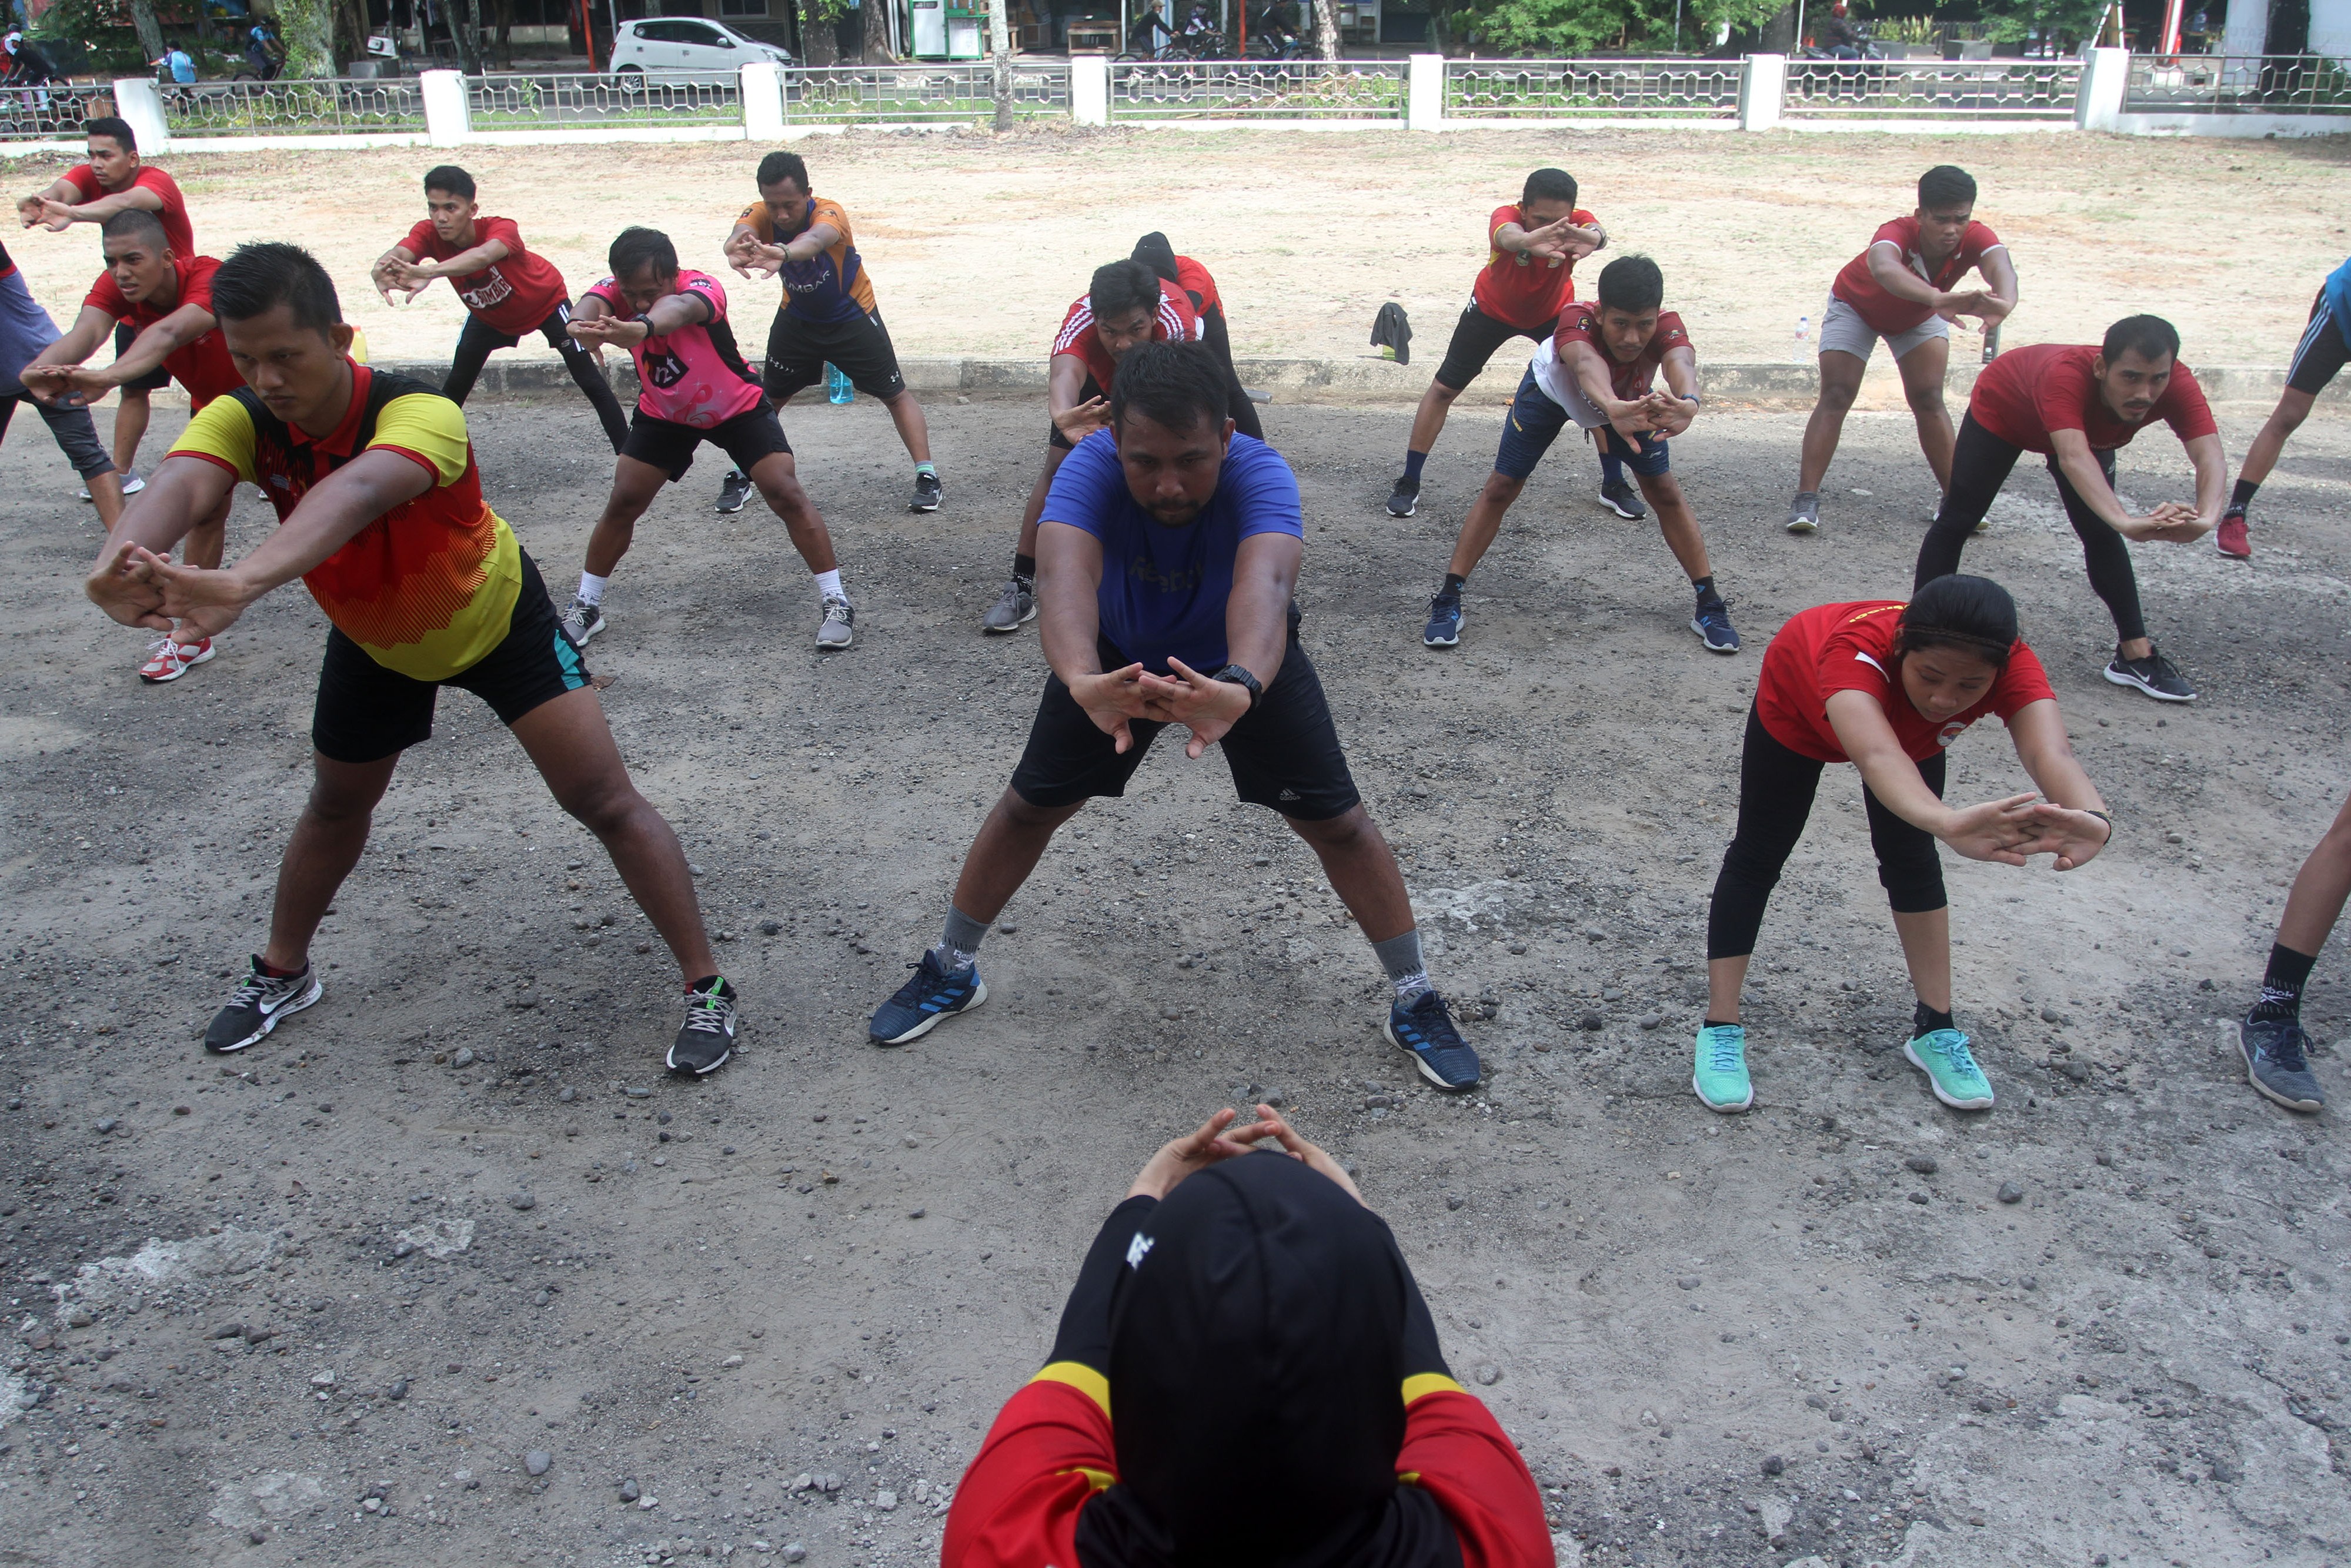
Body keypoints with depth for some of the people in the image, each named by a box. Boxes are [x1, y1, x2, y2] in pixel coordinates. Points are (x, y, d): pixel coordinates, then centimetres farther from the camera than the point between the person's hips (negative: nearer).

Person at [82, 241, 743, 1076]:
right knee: (336, 806, 22)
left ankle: (706, 988, -2)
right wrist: (120, 563, -69)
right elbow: (182, 484, -45)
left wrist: (242, 584, -77)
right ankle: (282, 974, 46)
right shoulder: (241, 420, -23)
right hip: (371, 638, 5)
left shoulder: (420, 413, -38)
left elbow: (358, 492, -59)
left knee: (605, 800, -13)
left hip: (498, 620, -5)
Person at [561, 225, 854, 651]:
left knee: (786, 495, -16)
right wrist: (583, 324, -73)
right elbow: (592, 305, -47)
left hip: (738, 407, -3)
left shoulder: (701, 288, -34)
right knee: (622, 503, -2)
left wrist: (643, 327, -83)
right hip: (663, 413, 3)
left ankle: (834, 600, -5)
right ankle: (586, 606, 16)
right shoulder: (616, 291, -23)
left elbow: (679, 308, -59)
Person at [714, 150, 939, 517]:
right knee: (769, 397, 8)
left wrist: (783, 253, -82)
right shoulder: (760, 215, -23)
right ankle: (741, 476, 21)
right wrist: (736, 248, -74)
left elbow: (815, 239, -58)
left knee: (895, 393, -4)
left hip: (852, 315, -3)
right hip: (797, 318, 3)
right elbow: (742, 233, -48)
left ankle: (927, 475, 3)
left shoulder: (829, 212, -33)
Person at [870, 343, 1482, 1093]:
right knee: (1030, 804, 2)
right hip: (1119, 656, 1)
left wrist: (1240, 687, -79)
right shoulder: (1090, 468, -35)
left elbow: (1266, 579, -57)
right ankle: (950, 972, 24)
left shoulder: (1259, 474, -37)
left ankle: (1416, 1002, 10)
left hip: (1244, 658, -1)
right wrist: (1082, 679, -76)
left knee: (1336, 820, -8)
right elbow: (1063, 571, -54)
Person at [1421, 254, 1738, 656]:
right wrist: (1611, 408, -89)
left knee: (1666, 492, -2)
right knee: (1500, 488, -5)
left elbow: (1681, 360, -60)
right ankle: (1448, 601, 4)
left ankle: (1709, 606, 11)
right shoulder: (1577, 319, -45)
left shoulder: (1665, 326, -38)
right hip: (1550, 391, -2)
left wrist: (1688, 401, -85)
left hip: (1630, 400, 2)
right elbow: (1586, 362, -67)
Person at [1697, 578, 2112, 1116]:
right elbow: (1876, 756, -67)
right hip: (1798, 705, -3)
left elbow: (2050, 753, -56)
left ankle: (1935, 1030, 17)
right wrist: (1946, 822, -87)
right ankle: (1719, 1030, 10)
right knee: (1758, 856, 2)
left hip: (1911, 730, 3)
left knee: (1912, 858, 2)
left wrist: (2090, 817, -79)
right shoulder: (1859, 649, -48)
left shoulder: (2009, 664, -38)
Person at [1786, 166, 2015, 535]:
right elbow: (1883, 268, -65)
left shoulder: (1975, 238, -32)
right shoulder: (1898, 232, -42)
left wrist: (2004, 302, -77)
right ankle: (1806, 499, -15)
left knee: (1929, 399, -4)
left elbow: (2001, 267, -52)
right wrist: (1938, 298, -83)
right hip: (1857, 307, -3)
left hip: (1920, 316, 3)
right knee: (1836, 397, -13)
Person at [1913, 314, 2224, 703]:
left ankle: (2135, 654, 0)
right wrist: (2125, 521, -76)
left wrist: (2205, 517, -68)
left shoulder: (2176, 384, -35)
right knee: (1957, 521, -5)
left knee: (2101, 533, -5)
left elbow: (2211, 456, -47)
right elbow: (2072, 457, -61)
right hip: (2001, 407, -3)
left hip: (2088, 431, 4)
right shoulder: (2067, 375, -47)